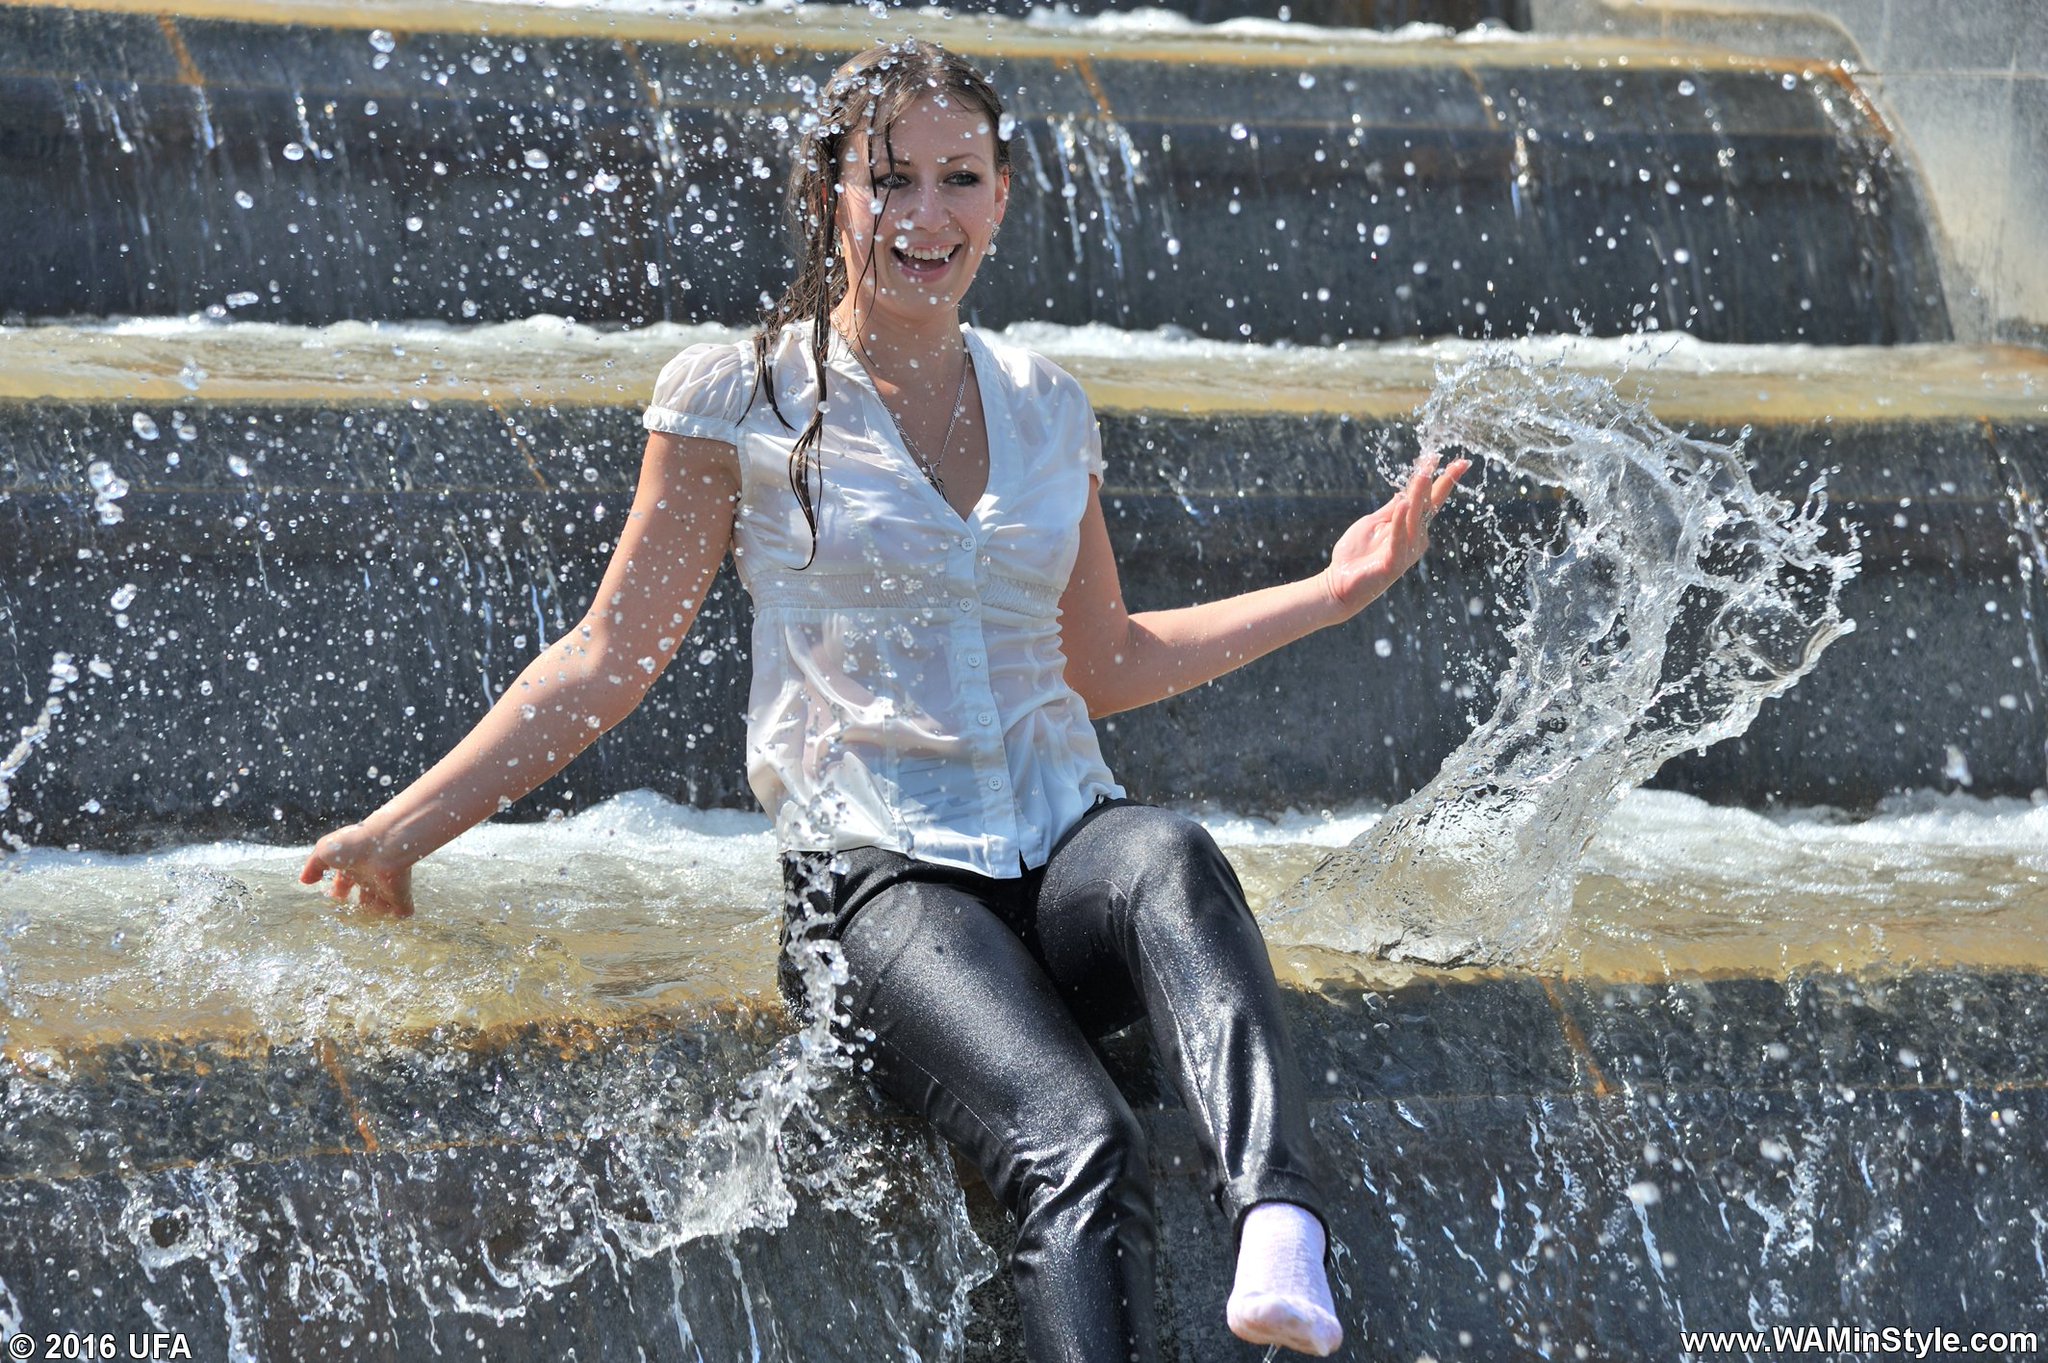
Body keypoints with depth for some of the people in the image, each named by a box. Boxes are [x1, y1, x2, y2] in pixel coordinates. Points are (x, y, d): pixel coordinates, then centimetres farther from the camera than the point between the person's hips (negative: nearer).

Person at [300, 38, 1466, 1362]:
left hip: (1068, 846, 3)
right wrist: (409, 822, 3)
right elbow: (614, 657, 9)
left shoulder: (1047, 409, 17)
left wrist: (1332, 590, 24)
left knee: (1169, 858, -37)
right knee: (1081, 1148, -33)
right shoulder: (741, 397, 5)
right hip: (881, 877, -3)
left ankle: (1283, 1233, -57)